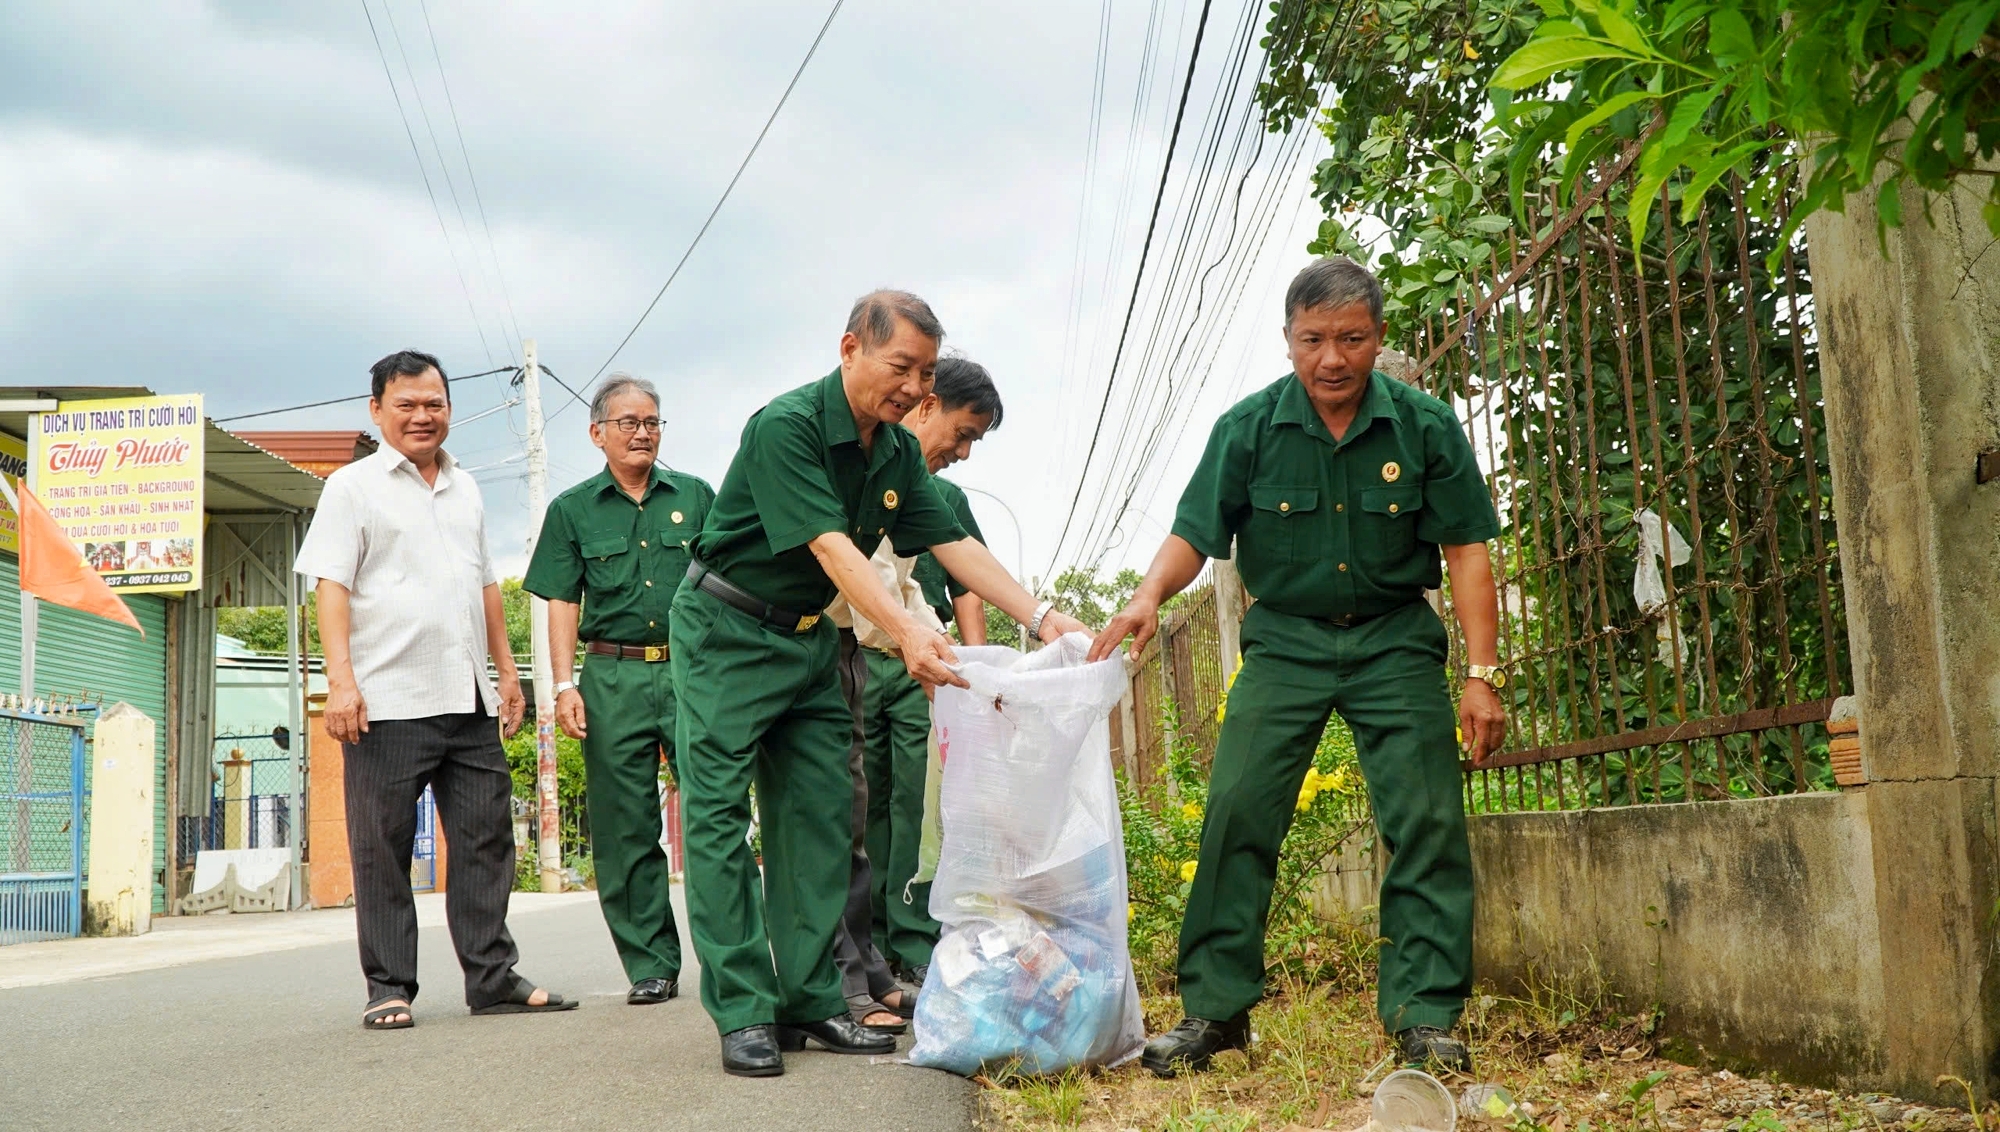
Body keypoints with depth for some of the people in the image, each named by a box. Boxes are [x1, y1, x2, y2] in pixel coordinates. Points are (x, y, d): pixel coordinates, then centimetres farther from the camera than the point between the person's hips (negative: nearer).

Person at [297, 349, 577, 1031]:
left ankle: (492, 977, 10)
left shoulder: (465, 490, 20)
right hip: (387, 701, -5)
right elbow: (332, 586, -5)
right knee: (383, 851, 0)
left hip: (468, 699, 5)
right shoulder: (353, 487, 3)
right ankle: (388, 988, 8)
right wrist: (341, 679, -15)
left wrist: (506, 668, 19)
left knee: (486, 838, 4)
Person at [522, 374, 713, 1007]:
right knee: (625, 829, 1)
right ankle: (651, 965, 9)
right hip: (613, 677, 1)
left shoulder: (696, 497, 11)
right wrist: (564, 686, -3)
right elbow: (562, 604, 7)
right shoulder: (572, 511, 11)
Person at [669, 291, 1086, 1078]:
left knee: (821, 818, 4)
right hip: (727, 629, -7)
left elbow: (953, 544, -1)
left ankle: (810, 1001, 9)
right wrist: (908, 633, -42)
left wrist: (1040, 616, -13)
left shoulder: (898, 452, 2)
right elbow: (830, 547, -31)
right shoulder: (785, 427, -22)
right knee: (719, 813, -9)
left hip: (808, 636, 8)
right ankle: (742, 1013, -7)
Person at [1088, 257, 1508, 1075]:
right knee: (1236, 810, -9)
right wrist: (1150, 595, -27)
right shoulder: (1249, 428, -7)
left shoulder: (1425, 426, -8)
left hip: (1395, 640, 0)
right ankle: (1215, 1007, 1)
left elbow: (1465, 550, -5)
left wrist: (1483, 673, -9)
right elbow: (1194, 532, -6)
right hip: (1285, 640, 0)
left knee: (1427, 819, -8)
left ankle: (1424, 1014, 1)